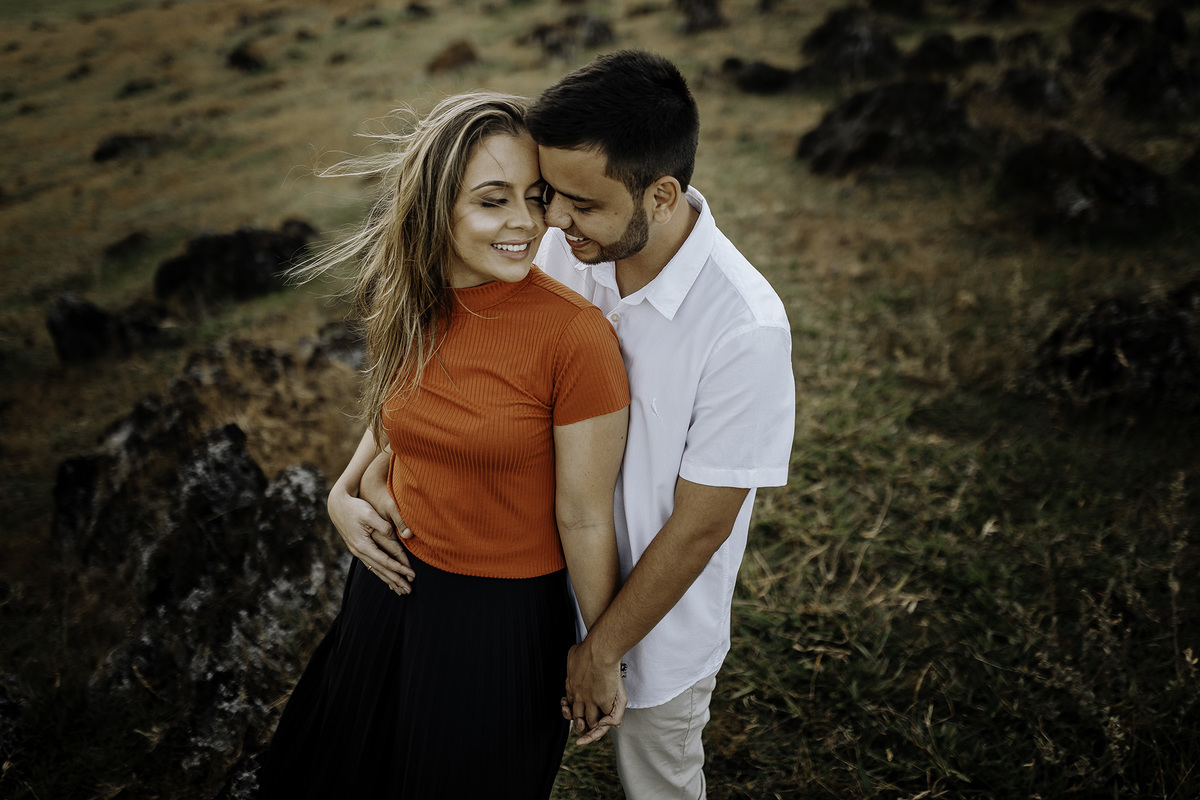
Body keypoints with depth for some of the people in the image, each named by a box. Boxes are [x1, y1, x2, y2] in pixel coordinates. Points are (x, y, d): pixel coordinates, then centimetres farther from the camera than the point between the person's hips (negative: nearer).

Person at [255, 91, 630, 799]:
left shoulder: (577, 335, -26)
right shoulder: (413, 304, -7)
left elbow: (585, 519, -18)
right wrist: (344, 491, -2)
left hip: (503, 621, -6)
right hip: (392, 586, 6)